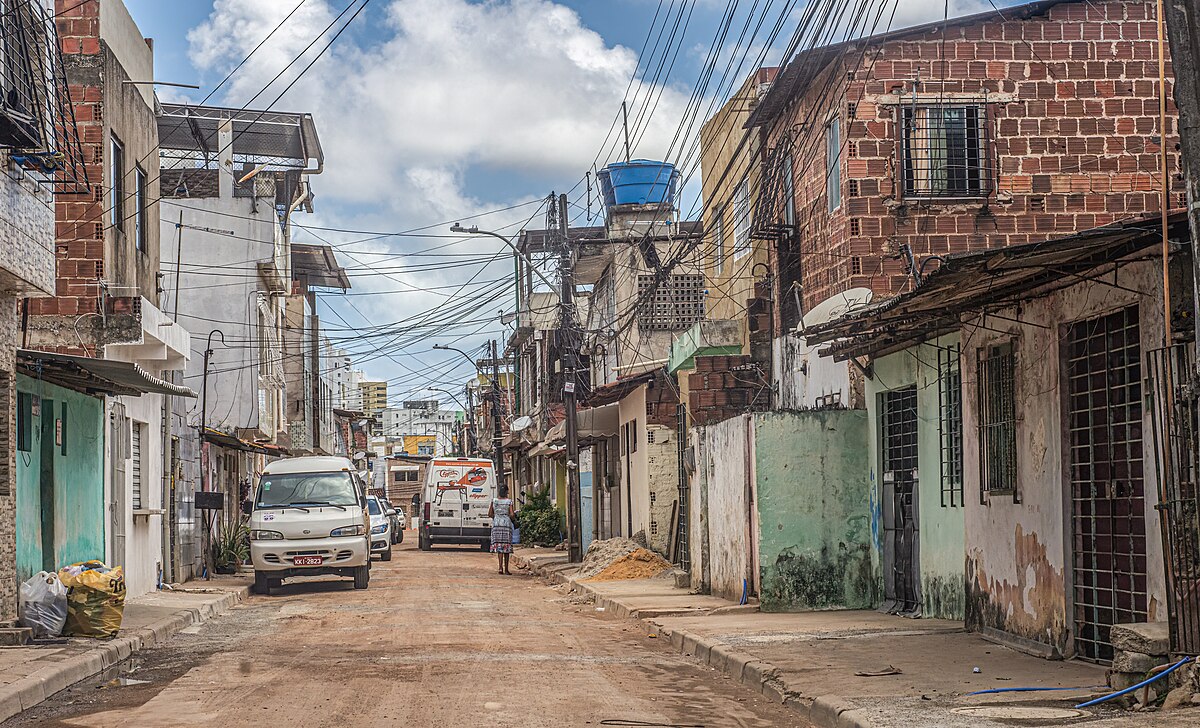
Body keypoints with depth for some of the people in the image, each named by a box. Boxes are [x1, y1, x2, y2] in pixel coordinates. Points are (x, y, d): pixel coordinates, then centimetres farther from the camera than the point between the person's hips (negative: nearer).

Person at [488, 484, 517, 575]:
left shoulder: (494, 500, 3)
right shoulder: (509, 501, -2)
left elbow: (489, 514, 5)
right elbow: (511, 514, -7)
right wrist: (511, 518, 15)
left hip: (496, 524, 1)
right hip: (507, 523, -1)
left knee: (499, 546, 2)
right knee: (506, 546, 5)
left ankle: (500, 567, -13)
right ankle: (506, 569, 7)